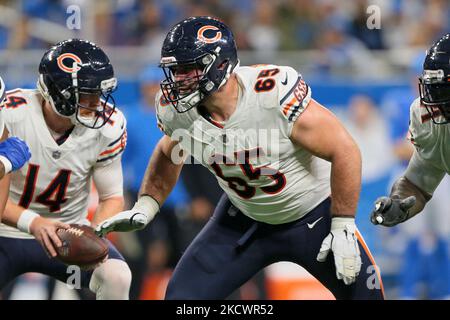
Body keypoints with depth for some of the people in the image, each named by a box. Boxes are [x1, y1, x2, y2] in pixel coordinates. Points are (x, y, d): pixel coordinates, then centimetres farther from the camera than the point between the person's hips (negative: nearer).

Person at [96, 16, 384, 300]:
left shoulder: (274, 93, -34)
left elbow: (344, 151, -24)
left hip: (314, 213, -4)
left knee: (363, 292, -6)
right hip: (244, 218, 4)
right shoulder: (174, 109, -17)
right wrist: (143, 209, -3)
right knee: (182, 296, -5)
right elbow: (169, 156, 10)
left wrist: (343, 228, -21)